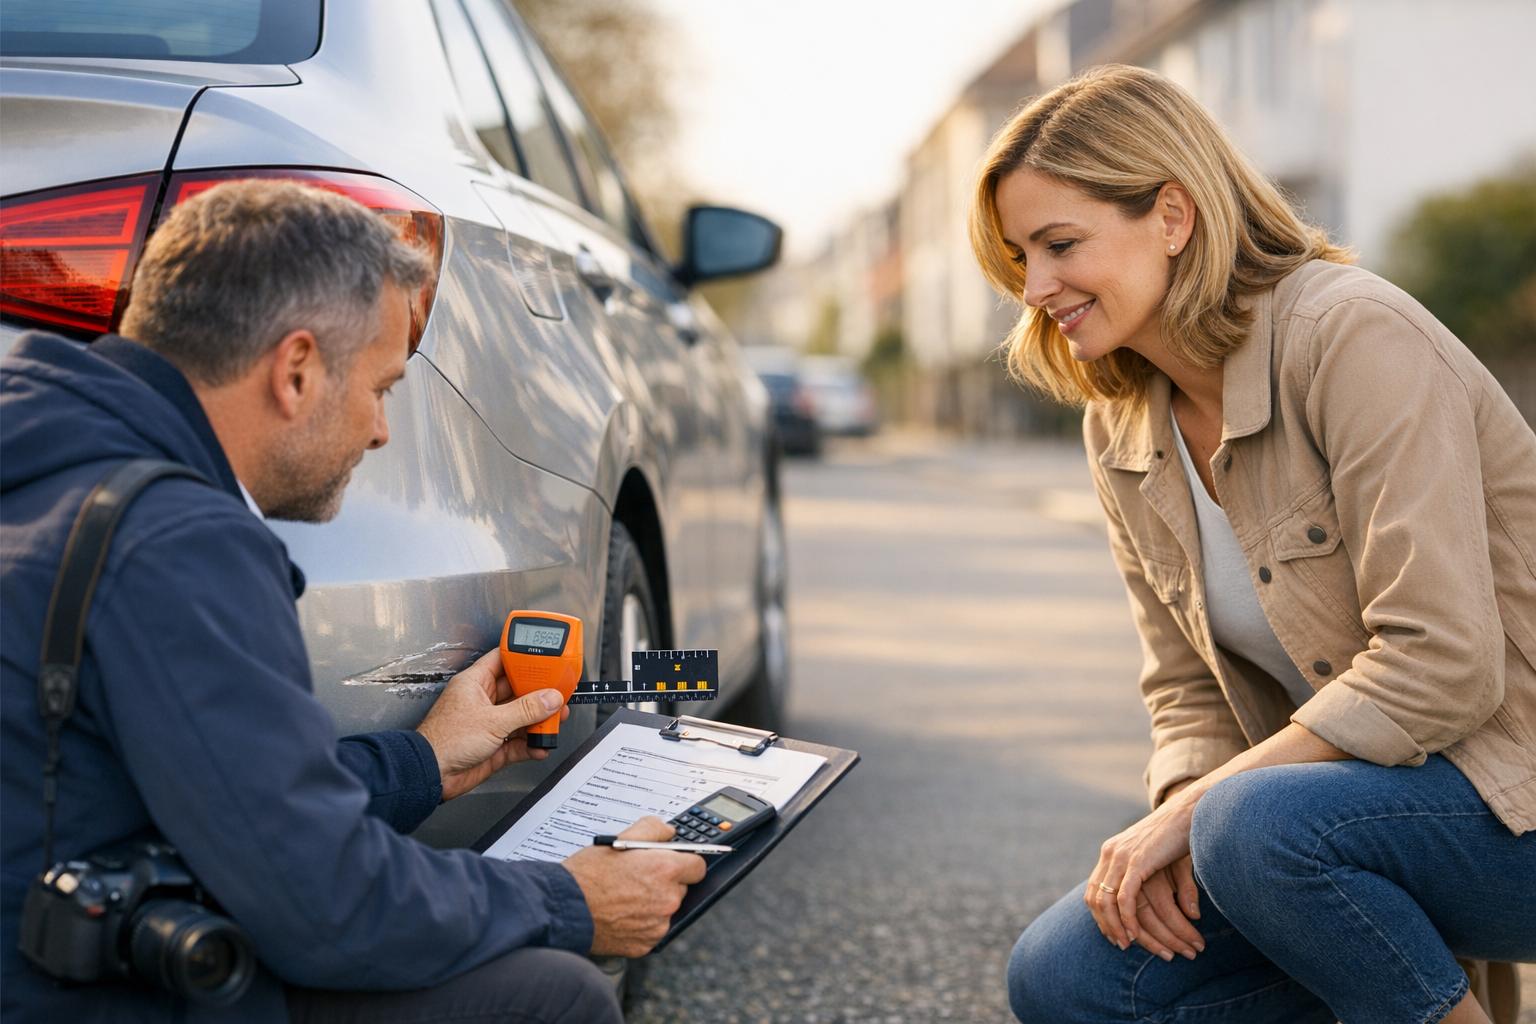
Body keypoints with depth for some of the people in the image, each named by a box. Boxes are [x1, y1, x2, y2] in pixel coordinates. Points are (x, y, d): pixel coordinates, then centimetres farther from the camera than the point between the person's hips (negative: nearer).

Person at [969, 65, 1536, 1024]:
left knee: (1259, 824, -35)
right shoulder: (1122, 433, 5)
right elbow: (1190, 690, 9)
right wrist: (1179, 812, -14)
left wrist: (1195, 810, -21)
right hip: (1347, 788, 8)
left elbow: (1440, 665, -25)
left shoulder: (1354, 336, -19)